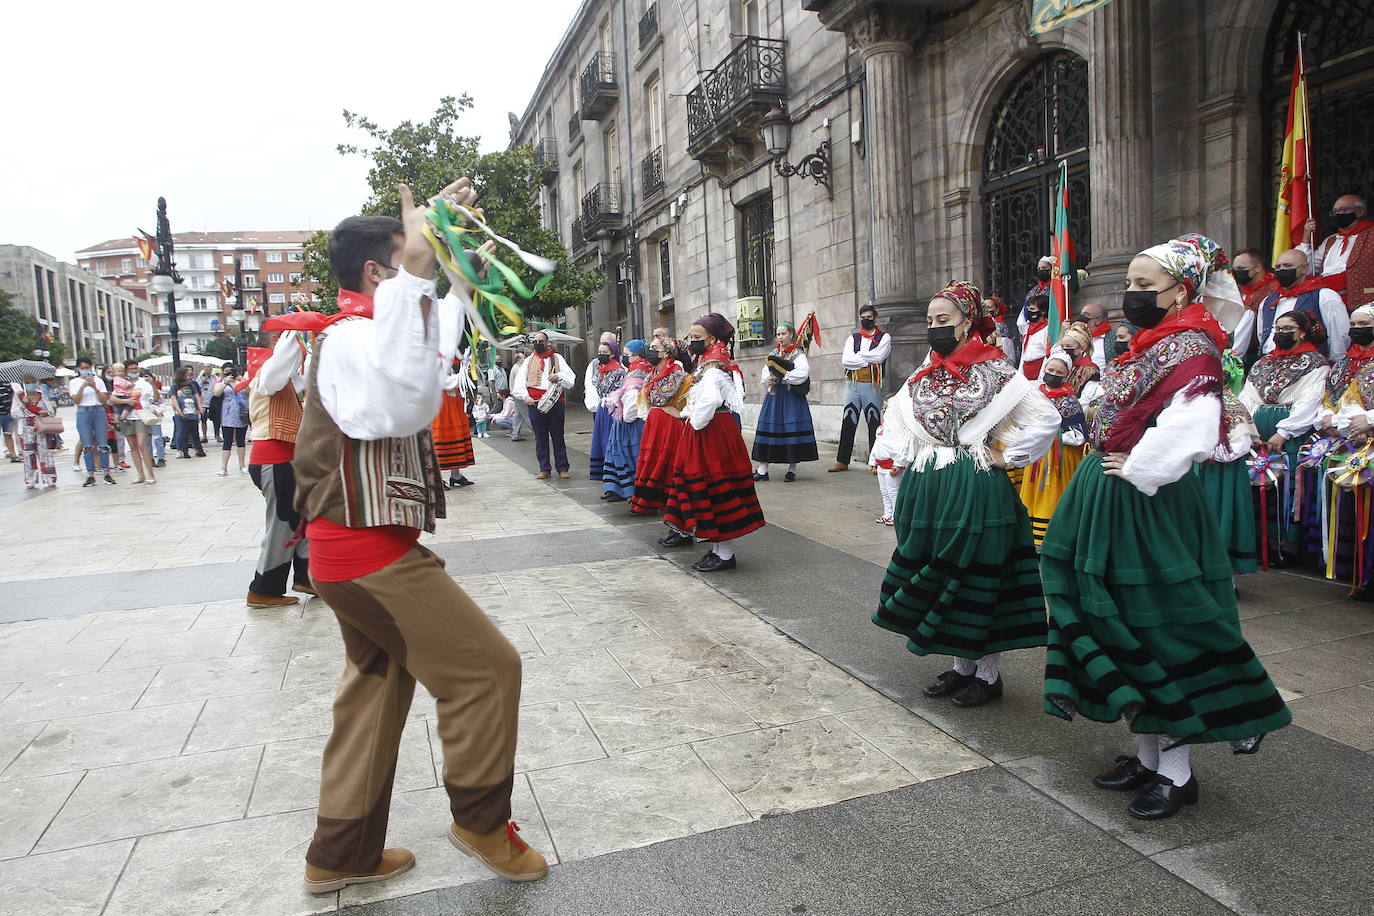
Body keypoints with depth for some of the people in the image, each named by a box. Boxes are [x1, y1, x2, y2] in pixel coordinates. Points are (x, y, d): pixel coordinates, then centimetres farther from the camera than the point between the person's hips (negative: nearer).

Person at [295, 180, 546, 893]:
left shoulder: (367, 331, 12)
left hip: (358, 550, 11)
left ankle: (341, 855, 32)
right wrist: (416, 272, -44)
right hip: (371, 552, -11)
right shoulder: (351, 340, -19)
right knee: (485, 667, -3)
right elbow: (404, 404, -43)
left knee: (378, 688, 19)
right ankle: (481, 821, 16)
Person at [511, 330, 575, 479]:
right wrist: (525, 396, -8)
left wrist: (558, 376, -17)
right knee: (540, 438, 4)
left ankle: (562, 468, 7)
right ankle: (544, 469, 11)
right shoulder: (529, 361, 16)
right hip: (535, 403, 2)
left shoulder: (557, 358, 11)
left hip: (555, 402, -1)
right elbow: (519, 382, 8)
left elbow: (571, 378, 3)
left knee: (558, 436, 0)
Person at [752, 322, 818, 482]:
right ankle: (762, 470, 6)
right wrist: (768, 380, -11)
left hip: (791, 396, -5)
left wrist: (781, 378, -15)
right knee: (768, 428, 2)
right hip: (773, 396, 5)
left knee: (792, 429, -5)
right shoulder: (773, 353, 15)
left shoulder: (798, 354, -3)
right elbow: (764, 374, 11)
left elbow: (802, 373, -18)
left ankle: (792, 469, 6)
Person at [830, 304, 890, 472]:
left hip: (872, 386, -3)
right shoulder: (853, 338, 14)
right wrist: (867, 361, -9)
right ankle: (842, 460, 11)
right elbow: (845, 360, -2)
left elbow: (879, 356, -13)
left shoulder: (884, 337, 6)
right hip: (853, 384, 3)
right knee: (847, 423, 4)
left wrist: (858, 355, -3)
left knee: (874, 423, -1)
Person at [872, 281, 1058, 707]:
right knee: (933, 573, 11)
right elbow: (893, 418, 24)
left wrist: (1004, 456, -9)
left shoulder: (995, 370, -7)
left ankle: (987, 675, 17)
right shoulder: (924, 375, 10)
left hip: (976, 489, -6)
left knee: (976, 576, 1)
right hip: (927, 490, 6)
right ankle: (961, 667, 27)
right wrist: (908, 456, 11)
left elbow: (1046, 418, -9)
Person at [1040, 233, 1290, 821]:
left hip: (1150, 510, -9)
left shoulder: (1191, 348, -15)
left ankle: (1178, 774, 18)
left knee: (1158, 634, 1)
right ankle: (1147, 757, 30)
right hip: (1108, 505, 9)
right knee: (1120, 630, 15)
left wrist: (1135, 470, -18)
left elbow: (1191, 435, -30)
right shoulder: (1147, 345, 13)